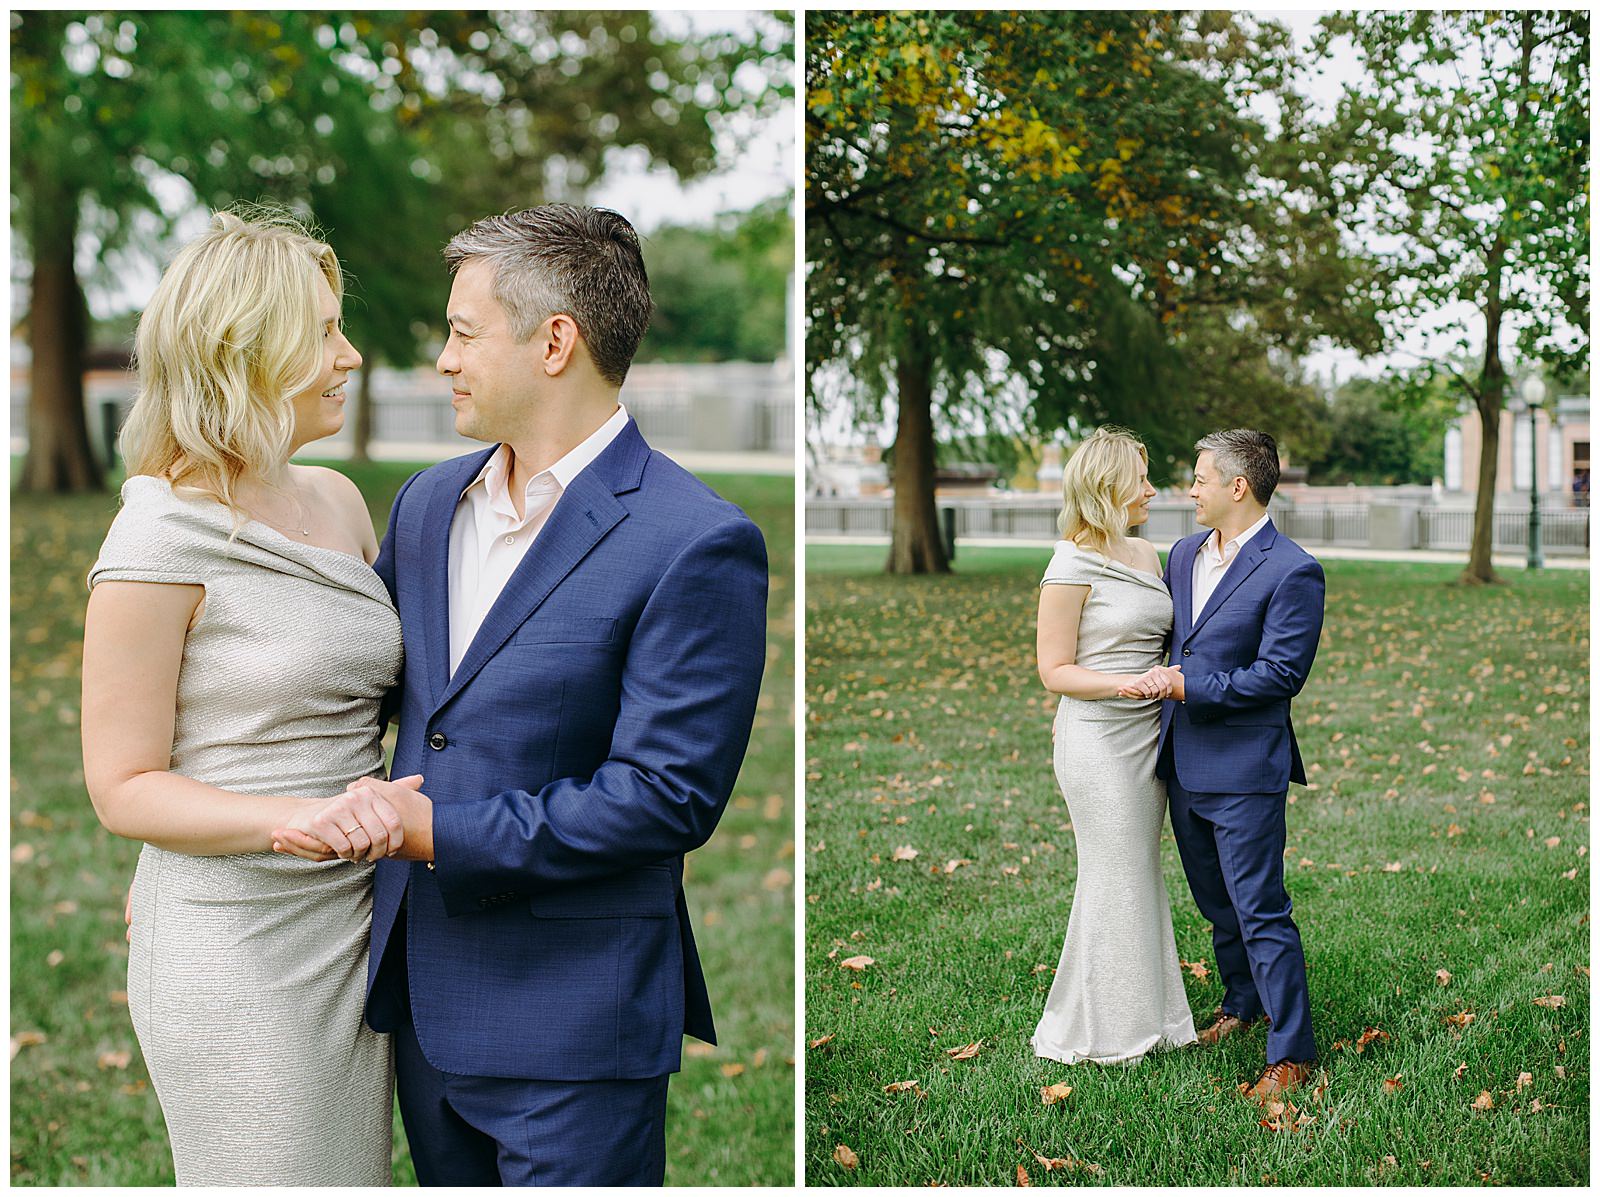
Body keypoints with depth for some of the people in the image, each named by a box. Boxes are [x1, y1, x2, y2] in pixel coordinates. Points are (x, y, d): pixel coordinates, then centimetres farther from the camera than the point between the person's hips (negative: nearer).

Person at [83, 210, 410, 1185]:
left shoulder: (338, 500, 8)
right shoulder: (160, 539, -13)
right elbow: (123, 787, -12)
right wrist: (290, 819, -26)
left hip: (355, 924, 7)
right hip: (239, 952, -7)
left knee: (356, 1173, 14)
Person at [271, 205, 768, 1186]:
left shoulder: (697, 544, -17)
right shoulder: (429, 501, 8)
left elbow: (669, 795, -20)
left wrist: (440, 834, -19)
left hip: (572, 1030, -7)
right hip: (422, 994, 7)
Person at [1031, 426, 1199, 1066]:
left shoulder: (1146, 555, 10)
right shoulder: (1072, 565, -13)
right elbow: (1054, 670, -13)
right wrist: (1123, 684, -25)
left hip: (1148, 735, 8)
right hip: (1098, 740, -8)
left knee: (1143, 875, 15)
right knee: (1114, 882, -1)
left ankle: (1142, 1013, 27)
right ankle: (1098, 1030, 13)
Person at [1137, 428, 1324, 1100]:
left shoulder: (1292, 572, -15)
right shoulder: (1184, 554, 10)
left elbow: (1280, 674, -19)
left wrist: (1190, 686, -20)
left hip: (1244, 769, -8)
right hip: (1183, 762, 8)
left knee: (1261, 913, -4)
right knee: (1216, 903, 22)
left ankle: (1291, 1052, 7)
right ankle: (1241, 1006, 42)